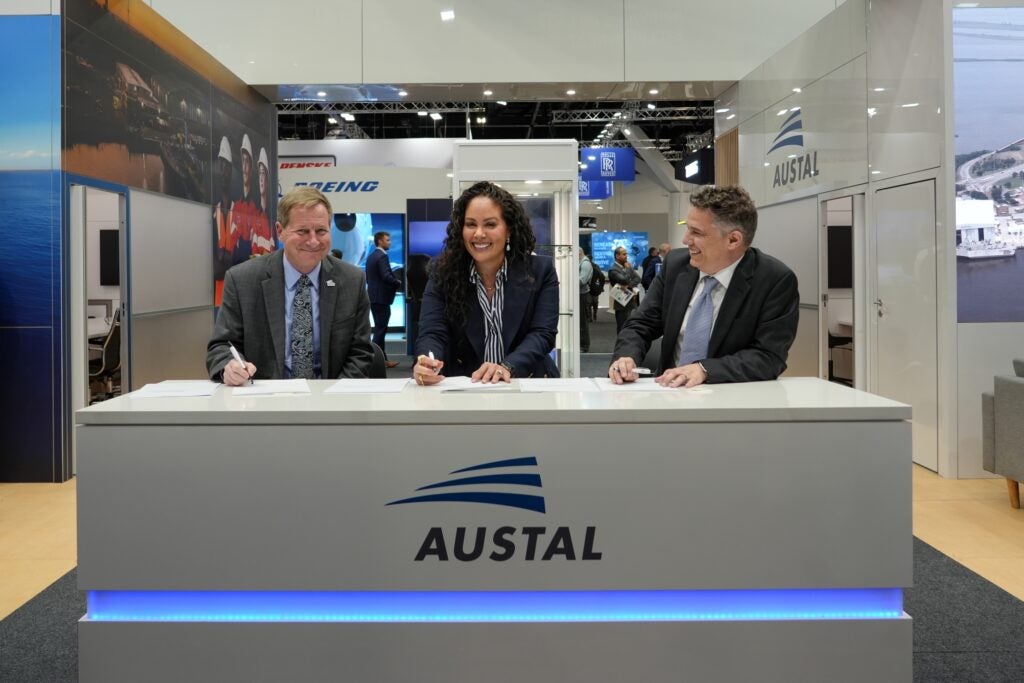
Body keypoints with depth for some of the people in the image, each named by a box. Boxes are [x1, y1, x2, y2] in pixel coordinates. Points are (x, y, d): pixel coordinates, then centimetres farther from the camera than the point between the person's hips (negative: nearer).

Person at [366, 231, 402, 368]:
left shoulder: (371, 256, 14)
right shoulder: (382, 256, -14)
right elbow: (387, 276, -24)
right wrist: (398, 283, -6)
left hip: (374, 296, 10)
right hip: (381, 298, -10)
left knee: (379, 328, 13)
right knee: (380, 329, -6)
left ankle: (382, 358, 17)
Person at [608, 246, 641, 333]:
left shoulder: (628, 266, 12)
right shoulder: (613, 270, -12)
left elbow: (638, 279, 3)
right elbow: (624, 280, -25)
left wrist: (629, 285, -15)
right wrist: (627, 269, -9)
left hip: (633, 302, 7)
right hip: (622, 304, -7)